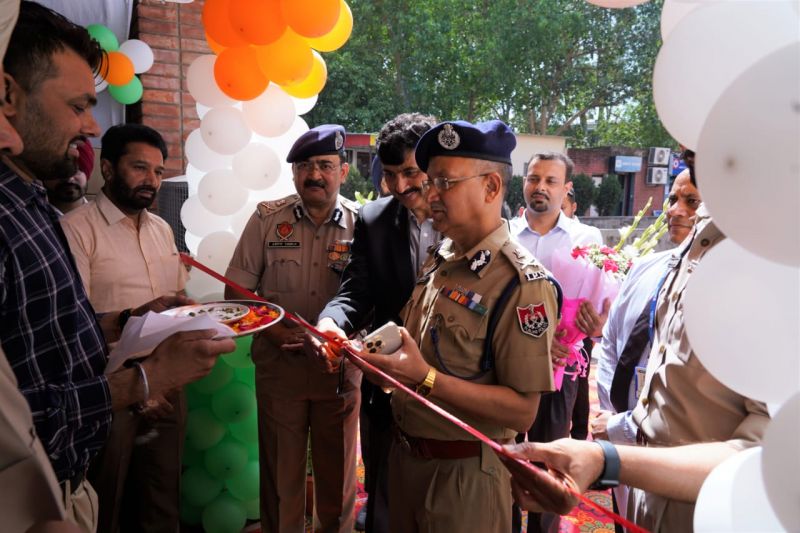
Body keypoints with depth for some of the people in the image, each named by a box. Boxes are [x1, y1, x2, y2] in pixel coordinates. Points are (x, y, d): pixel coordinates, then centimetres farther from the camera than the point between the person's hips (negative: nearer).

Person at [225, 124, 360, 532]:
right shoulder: (266, 219, -1)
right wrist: (272, 330, -13)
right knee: (280, 472, 15)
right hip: (279, 364, 0)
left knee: (338, 472, 15)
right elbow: (236, 292, 1)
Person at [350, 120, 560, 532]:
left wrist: (426, 379, -28)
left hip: (464, 472, -7)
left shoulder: (523, 284, -21)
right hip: (403, 454, 7)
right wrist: (376, 354, -5)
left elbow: (522, 411, -21)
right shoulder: (438, 260, 3)